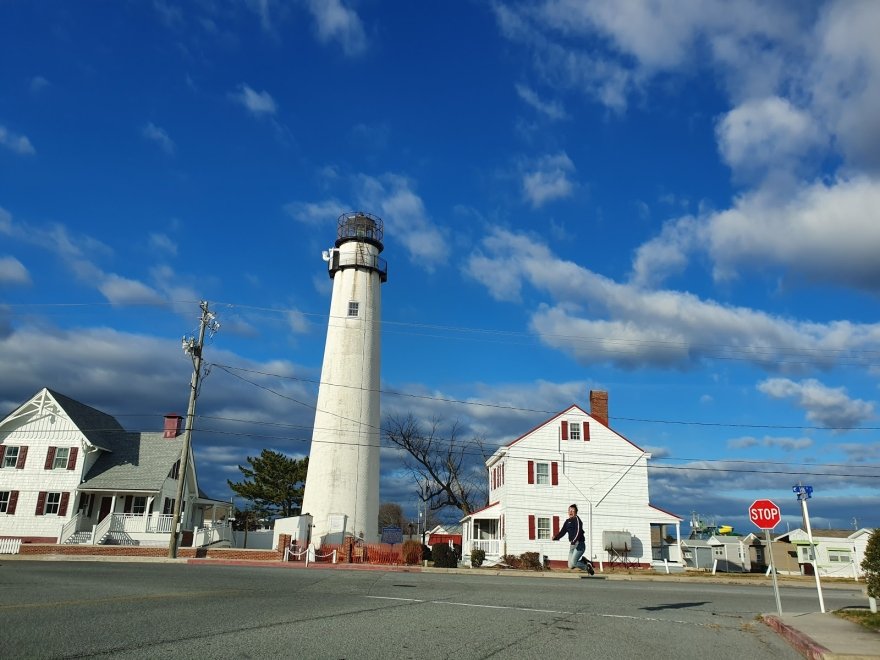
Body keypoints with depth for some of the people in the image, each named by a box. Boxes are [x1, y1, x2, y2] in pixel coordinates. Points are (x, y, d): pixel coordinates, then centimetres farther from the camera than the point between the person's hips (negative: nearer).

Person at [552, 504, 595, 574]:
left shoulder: (577, 519, -10)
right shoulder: (567, 521, 13)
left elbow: (578, 531, -22)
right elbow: (562, 531, 11)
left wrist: (574, 541, -35)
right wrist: (556, 537, -5)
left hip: (579, 544, -8)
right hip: (573, 545, 8)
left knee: (573, 563, -15)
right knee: (570, 566, 4)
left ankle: (587, 567, 9)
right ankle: (583, 560, 24)